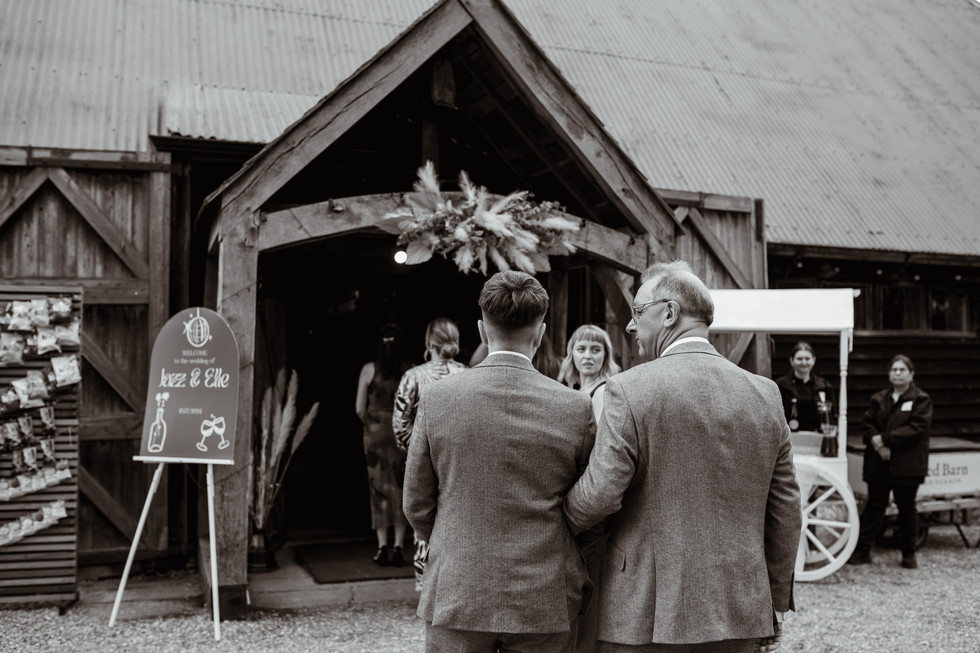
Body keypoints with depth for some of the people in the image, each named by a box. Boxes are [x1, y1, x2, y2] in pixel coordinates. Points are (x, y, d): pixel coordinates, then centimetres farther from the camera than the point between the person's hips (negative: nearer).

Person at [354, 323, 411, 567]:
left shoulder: (369, 369, -2)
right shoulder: (410, 371, -3)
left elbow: (359, 408, -2)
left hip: (376, 431, 0)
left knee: (379, 487, 6)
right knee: (400, 487, 7)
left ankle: (382, 546, 5)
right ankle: (398, 546, 7)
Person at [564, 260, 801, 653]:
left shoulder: (630, 390, -12)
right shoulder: (764, 395, 3)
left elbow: (597, 497, -15)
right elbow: (785, 514, 7)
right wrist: (774, 606, 17)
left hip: (647, 619, -4)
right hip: (739, 618, 5)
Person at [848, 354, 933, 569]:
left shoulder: (921, 400, -2)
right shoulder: (878, 399, 12)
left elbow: (916, 428, -14)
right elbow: (867, 423, 5)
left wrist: (884, 439, -18)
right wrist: (877, 444, -15)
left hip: (906, 464, -3)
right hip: (878, 463, 3)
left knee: (906, 508, 7)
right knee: (874, 505, 6)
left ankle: (909, 554, 20)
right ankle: (862, 550, 9)